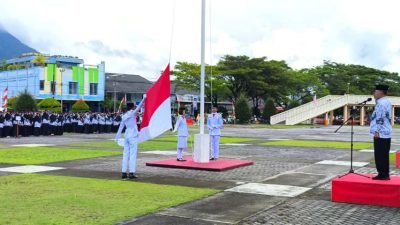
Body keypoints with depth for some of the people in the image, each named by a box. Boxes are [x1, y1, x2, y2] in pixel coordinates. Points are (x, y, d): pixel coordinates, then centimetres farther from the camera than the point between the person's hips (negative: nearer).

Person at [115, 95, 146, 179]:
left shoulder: (124, 116, 11)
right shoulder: (132, 113, -6)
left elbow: (120, 127, 13)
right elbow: (139, 107, -16)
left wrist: (117, 137, 17)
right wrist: (144, 99, -15)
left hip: (126, 136, 6)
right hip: (133, 136, -6)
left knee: (126, 154, 7)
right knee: (133, 154, -6)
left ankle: (124, 172, 7)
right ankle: (131, 173, -10)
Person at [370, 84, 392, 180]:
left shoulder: (381, 103, -16)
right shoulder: (387, 102, 16)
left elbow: (380, 118, -21)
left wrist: (377, 131, -20)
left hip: (381, 133, -10)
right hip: (386, 133, 10)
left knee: (380, 155, -5)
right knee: (384, 155, 13)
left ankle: (383, 175, -2)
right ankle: (384, 174, 19)